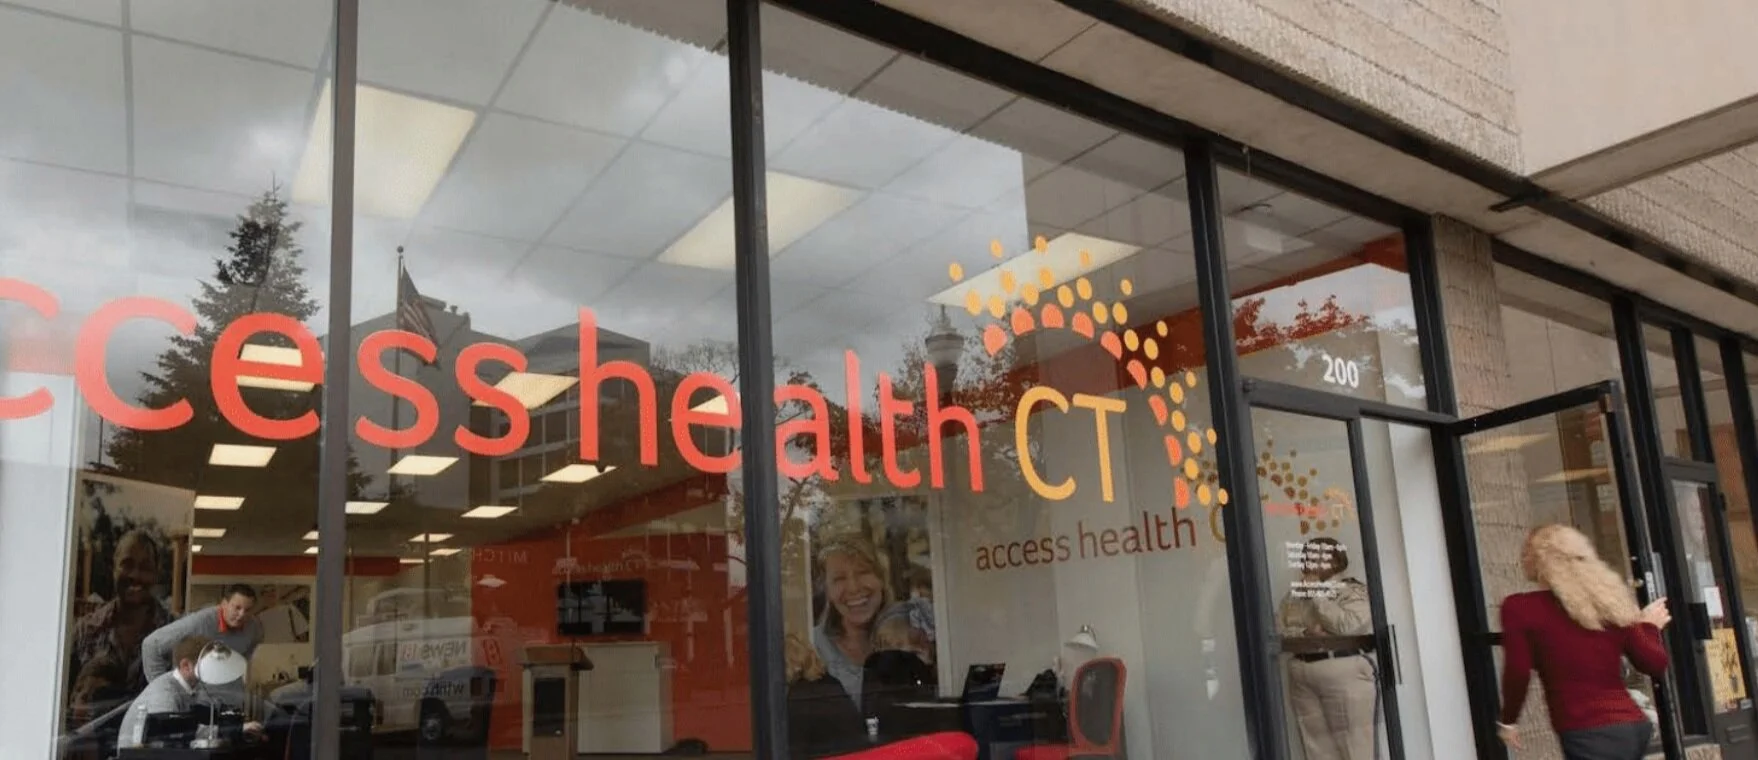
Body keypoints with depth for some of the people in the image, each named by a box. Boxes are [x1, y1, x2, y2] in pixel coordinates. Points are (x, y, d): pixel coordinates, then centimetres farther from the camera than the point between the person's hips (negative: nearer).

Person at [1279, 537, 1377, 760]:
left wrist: (1318, 596, -9)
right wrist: (1305, 632, -11)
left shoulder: (1354, 591, 0)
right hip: (1302, 676, 5)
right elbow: (1279, 632, 8)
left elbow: (1348, 625, -15)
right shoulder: (1294, 596, 16)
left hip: (1345, 673, -5)